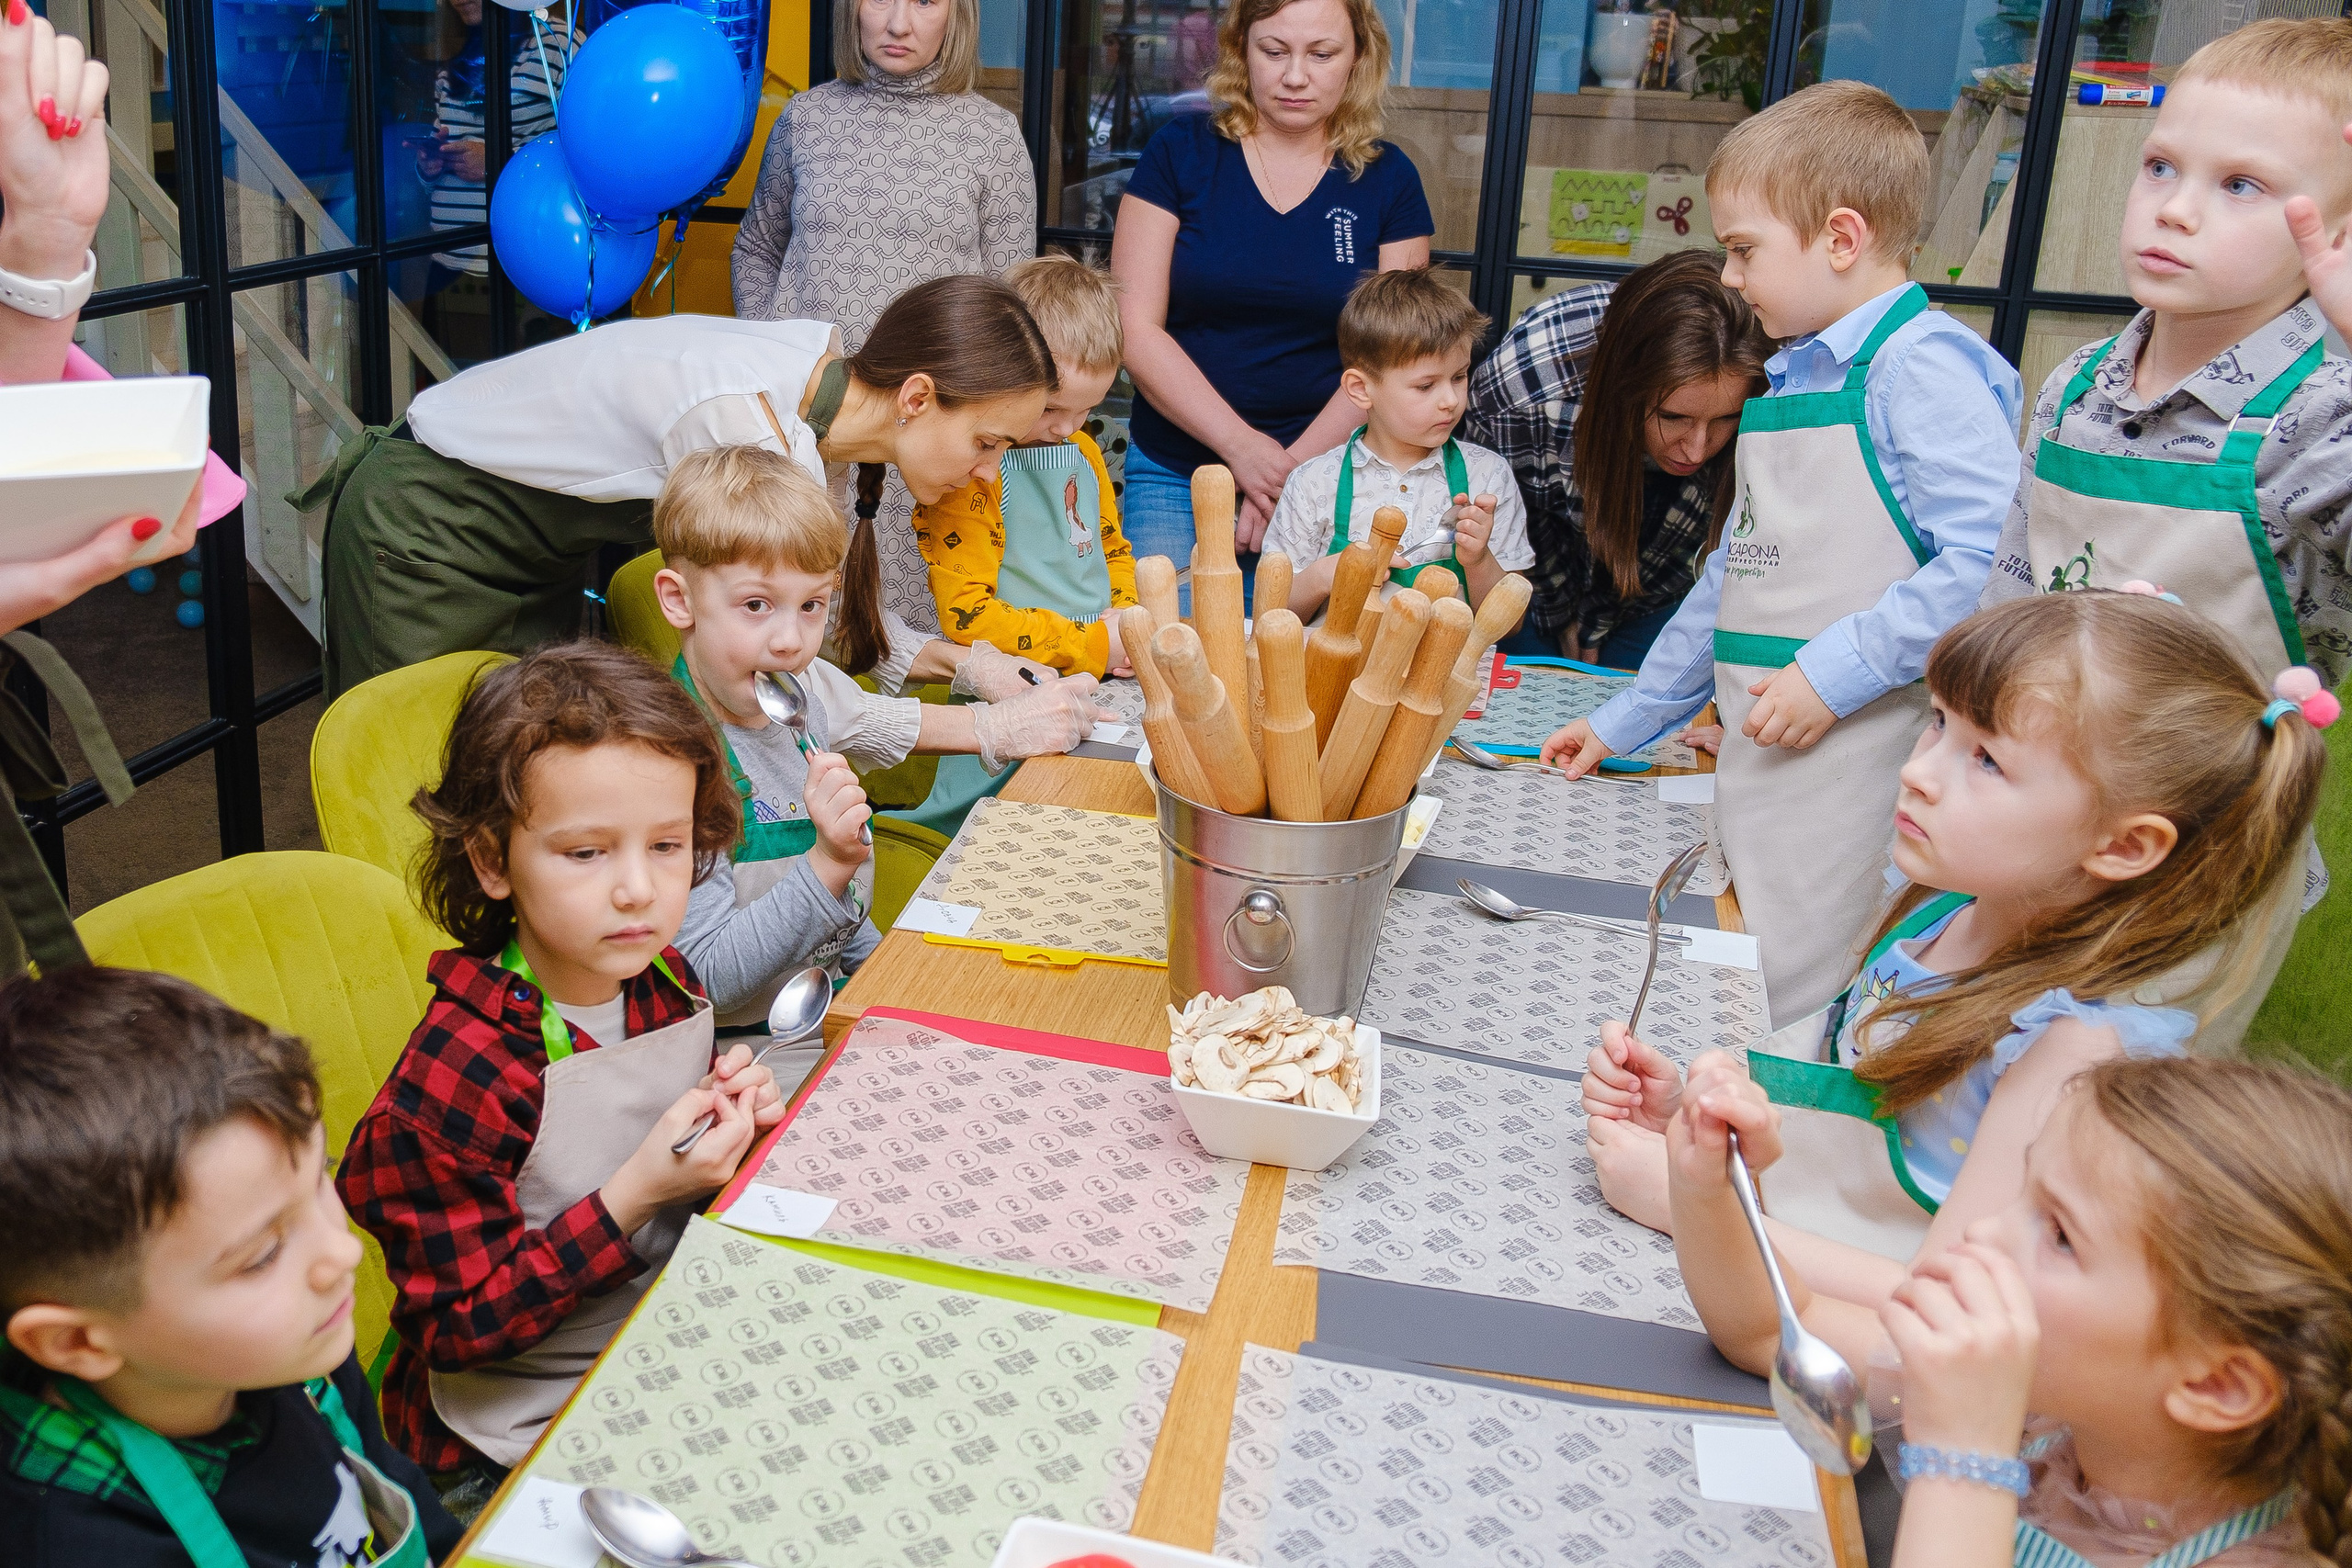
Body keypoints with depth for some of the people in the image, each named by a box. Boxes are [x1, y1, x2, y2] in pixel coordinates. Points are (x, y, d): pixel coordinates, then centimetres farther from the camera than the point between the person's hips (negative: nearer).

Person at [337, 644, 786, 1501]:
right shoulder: (453, 1079, -24)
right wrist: (635, 1194, -26)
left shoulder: (666, 983, -3)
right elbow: (460, 1328, -18)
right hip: (515, 1442, -7)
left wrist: (730, 1123, -7)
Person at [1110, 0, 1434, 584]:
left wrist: (1296, 467, -15)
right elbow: (1134, 325, -6)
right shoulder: (1180, 152, 0)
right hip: (1173, 477, 0)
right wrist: (1242, 447, -16)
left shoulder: (1388, 180, 3)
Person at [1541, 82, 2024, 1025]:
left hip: (1859, 763, -8)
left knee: (1796, 1032, -5)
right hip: (1762, 760, 9)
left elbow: (1994, 559, -22)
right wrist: (1625, 721, 27)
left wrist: (1837, 671, -21)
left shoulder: (1923, 365, -10)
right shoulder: (1790, 380, 18)